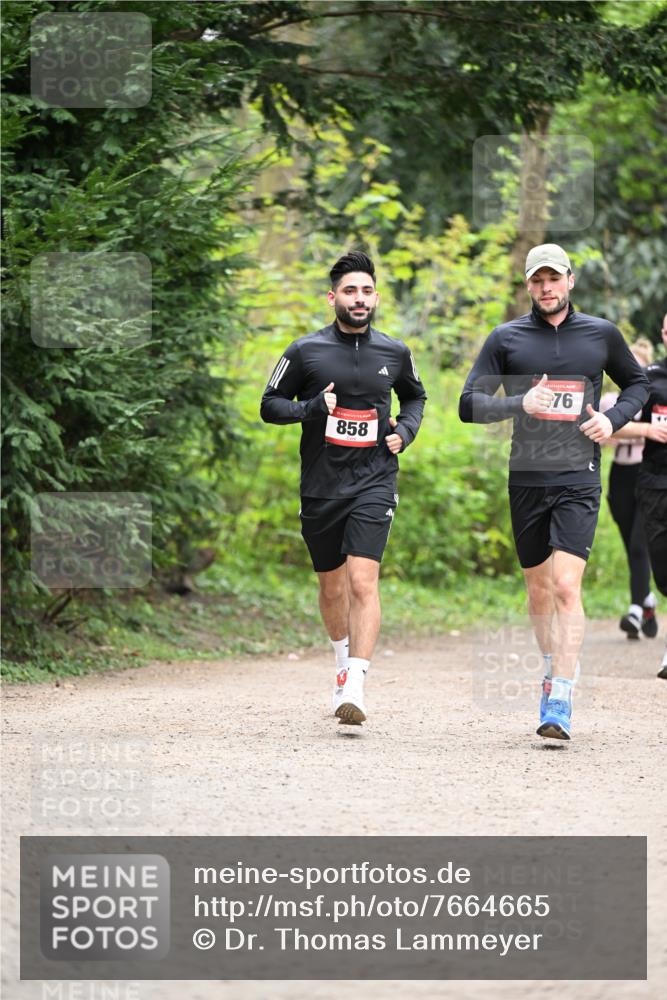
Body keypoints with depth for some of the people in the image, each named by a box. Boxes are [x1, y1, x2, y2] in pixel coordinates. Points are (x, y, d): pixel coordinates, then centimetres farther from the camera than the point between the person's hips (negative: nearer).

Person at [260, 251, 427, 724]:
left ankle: (354, 688, -23)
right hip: (321, 486, 1)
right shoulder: (306, 351, -1)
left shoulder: (394, 353, 5)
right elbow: (270, 405, 4)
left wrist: (405, 429, 3)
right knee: (332, 587, 12)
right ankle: (345, 662, 38)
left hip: (374, 482, -1)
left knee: (363, 580, -17)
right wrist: (311, 408, -14)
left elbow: (415, 396, 24)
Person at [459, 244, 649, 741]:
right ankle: (555, 666, 36)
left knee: (566, 587, -15)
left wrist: (613, 419, 2)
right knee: (539, 587, 12)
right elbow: (469, 404, 2)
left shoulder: (602, 334, 7)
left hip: (579, 479, -2)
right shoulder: (506, 338, 5)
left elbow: (638, 383, 21)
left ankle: (559, 706, -20)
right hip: (527, 478, 2)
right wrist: (520, 404, -15)